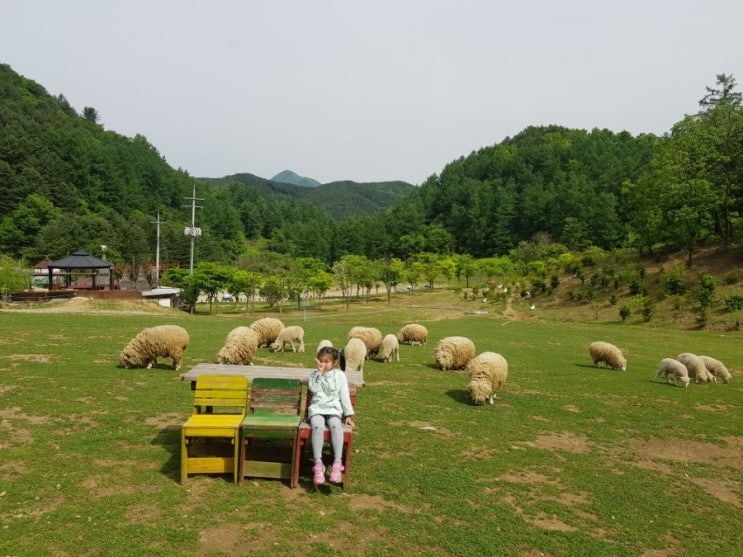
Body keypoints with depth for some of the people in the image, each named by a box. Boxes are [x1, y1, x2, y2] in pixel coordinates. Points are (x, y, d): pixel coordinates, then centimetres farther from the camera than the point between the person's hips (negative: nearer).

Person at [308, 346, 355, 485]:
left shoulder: (340, 375, 9)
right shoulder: (315, 374, 11)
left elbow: (344, 395, 8)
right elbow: (313, 389, -7)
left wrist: (349, 415, 3)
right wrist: (319, 373, -10)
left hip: (333, 409, 0)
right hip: (317, 409, 0)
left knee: (336, 426, -33)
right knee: (317, 427, -33)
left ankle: (337, 464, -35)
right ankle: (318, 464, -35)